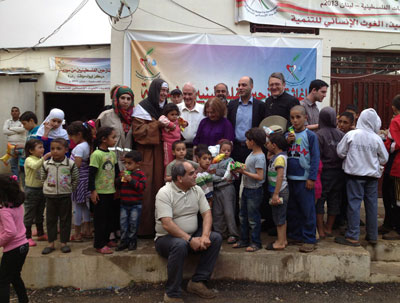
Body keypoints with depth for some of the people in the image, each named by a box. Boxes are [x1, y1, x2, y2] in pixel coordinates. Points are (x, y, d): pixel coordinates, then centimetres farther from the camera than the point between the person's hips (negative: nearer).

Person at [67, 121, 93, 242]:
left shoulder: (79, 147, -18)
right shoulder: (87, 145, 7)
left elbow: (76, 166, -21)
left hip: (79, 179, -8)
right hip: (86, 178, 8)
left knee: (77, 205, 1)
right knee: (84, 204, 16)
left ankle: (77, 234, 10)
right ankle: (87, 230, 25)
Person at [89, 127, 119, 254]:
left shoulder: (112, 154, 8)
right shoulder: (96, 154, -14)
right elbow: (91, 174, -15)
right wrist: (92, 191, -16)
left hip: (110, 191, 7)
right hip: (100, 192, -7)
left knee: (109, 217, 15)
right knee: (100, 218, 0)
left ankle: (106, 240, 29)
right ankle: (99, 245, 9)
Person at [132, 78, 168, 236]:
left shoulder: (165, 108, 18)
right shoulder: (142, 107, -2)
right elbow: (137, 131, -12)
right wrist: (157, 124, -16)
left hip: (161, 154, 6)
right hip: (146, 154, -6)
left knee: (159, 186, 3)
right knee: (146, 190, -8)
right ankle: (144, 227, 1)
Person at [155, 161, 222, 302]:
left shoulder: (197, 190, 3)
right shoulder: (164, 193, -16)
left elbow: (207, 213, -2)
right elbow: (167, 224, -25)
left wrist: (205, 236, -20)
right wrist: (190, 240, -27)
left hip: (192, 236, 6)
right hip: (167, 237, -6)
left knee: (216, 238, -15)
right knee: (180, 245, -37)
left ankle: (197, 282, -10)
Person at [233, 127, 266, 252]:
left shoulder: (259, 157, -20)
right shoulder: (251, 154, 8)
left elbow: (260, 177, -25)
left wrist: (244, 172, -23)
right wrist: (240, 168, 1)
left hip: (254, 191, -10)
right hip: (246, 189, 10)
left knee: (253, 218, 1)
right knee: (243, 216, 16)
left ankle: (255, 242, 15)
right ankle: (244, 240, 28)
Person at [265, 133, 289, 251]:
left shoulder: (280, 158, -19)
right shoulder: (275, 156, 10)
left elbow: (280, 176, -24)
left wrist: (276, 194, -25)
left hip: (280, 191, -10)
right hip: (278, 191, 10)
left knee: (279, 217, -1)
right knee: (281, 217, 17)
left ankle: (280, 243, 8)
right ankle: (283, 240, 27)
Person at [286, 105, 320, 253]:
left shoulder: (310, 135, -5)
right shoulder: (288, 135, 9)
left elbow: (315, 158, -6)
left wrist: (312, 178, -10)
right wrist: (287, 142, -6)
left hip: (304, 179, -5)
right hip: (290, 178, 5)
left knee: (307, 210, 0)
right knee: (292, 209, 13)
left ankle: (309, 240, 9)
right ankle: (295, 235, 27)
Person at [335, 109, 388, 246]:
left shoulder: (351, 135, -11)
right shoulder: (377, 139, -6)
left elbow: (340, 152, -4)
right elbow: (384, 159, 3)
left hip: (355, 174, -2)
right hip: (372, 175, 2)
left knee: (354, 204, 1)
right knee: (372, 204, 11)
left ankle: (353, 237, 2)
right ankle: (372, 236, 22)